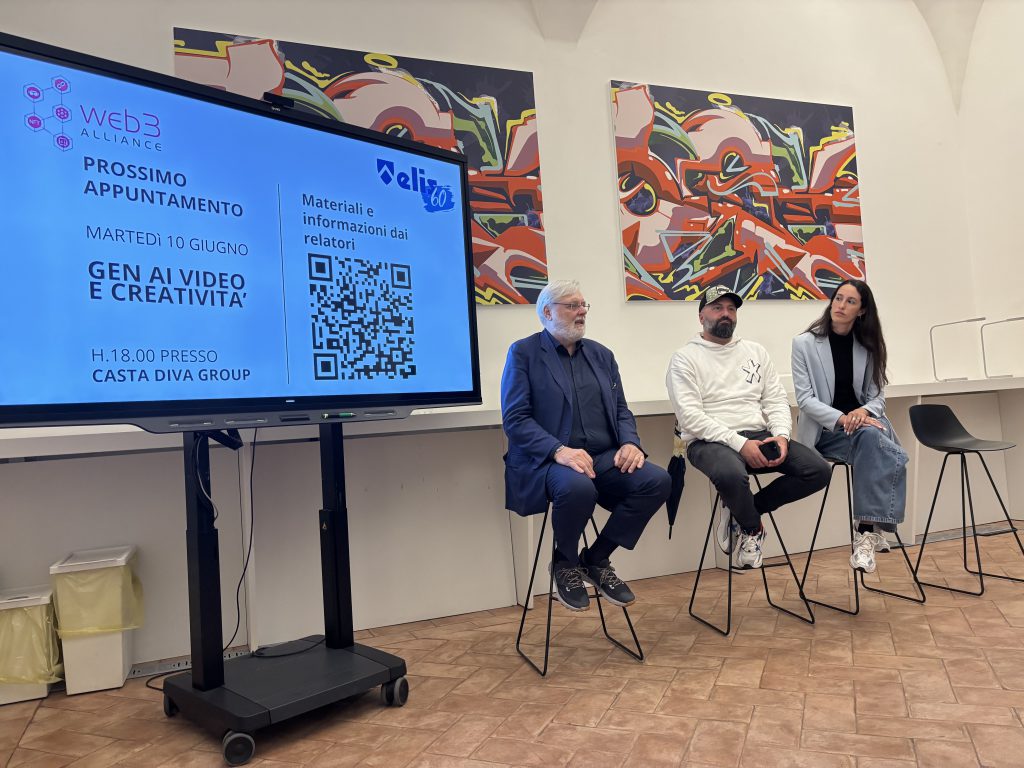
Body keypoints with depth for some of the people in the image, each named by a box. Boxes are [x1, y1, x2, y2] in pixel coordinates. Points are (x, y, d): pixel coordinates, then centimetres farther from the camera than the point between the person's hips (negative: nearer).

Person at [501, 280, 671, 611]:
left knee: (657, 480, -21)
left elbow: (621, 409, 16)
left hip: (604, 458, 6)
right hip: (548, 460, -5)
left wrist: (630, 442, -7)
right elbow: (514, 418, -8)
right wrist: (559, 451, -23)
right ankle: (565, 563, -3)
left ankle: (596, 560, 1)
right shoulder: (523, 353, 2)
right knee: (578, 487, -38)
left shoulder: (601, 354, 18)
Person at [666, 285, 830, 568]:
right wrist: (739, 443, -20)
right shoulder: (685, 357, 1)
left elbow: (776, 401, 14)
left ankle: (741, 512, 3)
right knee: (732, 474, -39)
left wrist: (781, 435, -8)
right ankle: (752, 528, -2)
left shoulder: (756, 351, 19)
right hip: (710, 441, -5)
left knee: (818, 470, -14)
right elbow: (690, 416, -11)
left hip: (760, 436, 6)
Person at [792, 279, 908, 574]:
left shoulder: (868, 346, 11)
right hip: (825, 431, -3)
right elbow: (805, 399, -8)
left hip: (863, 421, 3)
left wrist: (864, 411, -16)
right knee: (871, 439, -35)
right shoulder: (804, 343, -1)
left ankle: (867, 531, -34)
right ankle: (873, 528, -30)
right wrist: (841, 419, -24)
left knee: (870, 437, -35)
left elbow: (877, 395, 8)